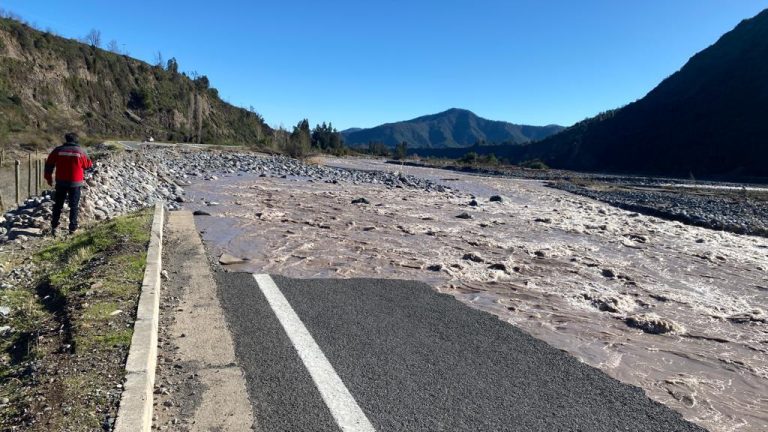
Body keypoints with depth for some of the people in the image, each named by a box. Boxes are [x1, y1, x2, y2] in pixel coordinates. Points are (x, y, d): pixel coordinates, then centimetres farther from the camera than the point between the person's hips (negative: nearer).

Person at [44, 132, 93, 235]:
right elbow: (88, 165, 4)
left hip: (61, 182, 1)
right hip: (75, 183, -1)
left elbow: (49, 164, 3)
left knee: (58, 205, 13)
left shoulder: (58, 150, -1)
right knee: (74, 206, 7)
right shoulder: (80, 151, -5)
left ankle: (54, 226, 13)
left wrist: (48, 178, 13)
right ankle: (73, 228, 8)